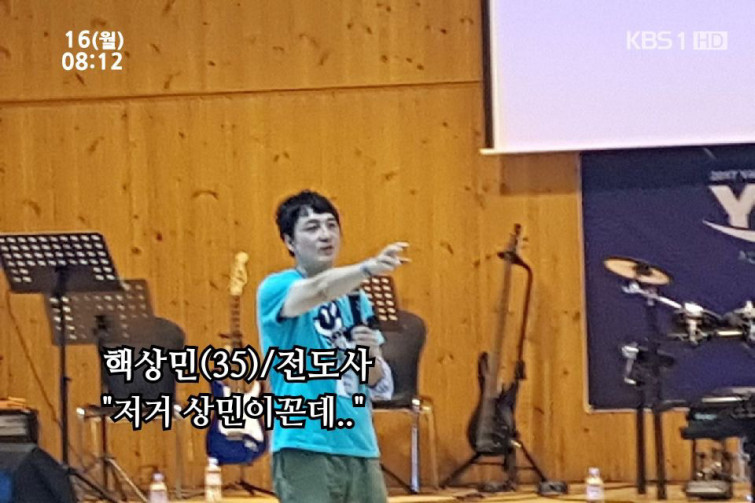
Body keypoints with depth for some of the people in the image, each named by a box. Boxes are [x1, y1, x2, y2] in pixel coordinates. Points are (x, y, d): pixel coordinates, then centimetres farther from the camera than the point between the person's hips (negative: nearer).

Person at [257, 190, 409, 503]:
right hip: (305, 450, -6)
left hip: (361, 449, 6)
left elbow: (381, 388, 15)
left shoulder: (356, 299, 15)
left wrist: (372, 356, -7)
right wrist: (368, 268, -44)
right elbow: (318, 291, -28)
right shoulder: (276, 288, -3)